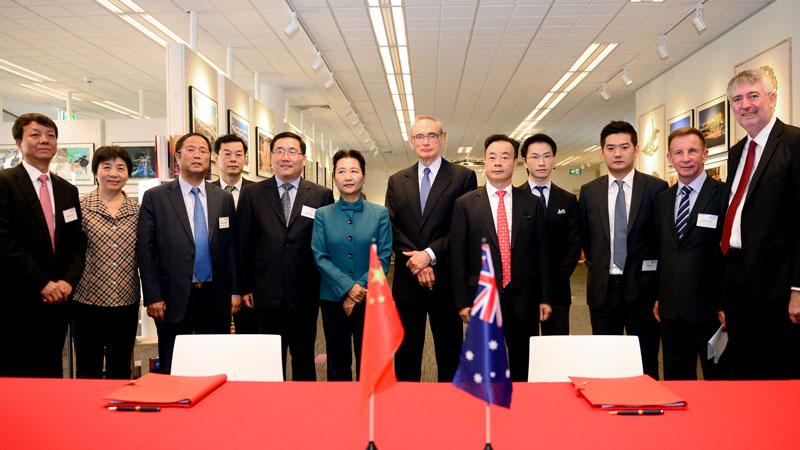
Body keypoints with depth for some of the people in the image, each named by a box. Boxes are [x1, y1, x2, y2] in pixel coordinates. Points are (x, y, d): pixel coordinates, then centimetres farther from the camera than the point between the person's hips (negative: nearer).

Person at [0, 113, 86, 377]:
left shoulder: (67, 190, 13)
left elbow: (77, 242, 10)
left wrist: (67, 281, -5)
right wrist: (42, 284, -14)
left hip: (57, 299, 5)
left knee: (51, 375, 12)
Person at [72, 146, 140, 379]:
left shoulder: (136, 211, 5)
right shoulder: (80, 207, -2)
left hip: (127, 302, 2)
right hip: (89, 301, -2)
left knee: (121, 372, 15)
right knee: (88, 372, 10)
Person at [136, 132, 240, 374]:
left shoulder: (224, 198, 8)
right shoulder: (155, 197, 0)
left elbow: (232, 247, 8)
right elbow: (145, 250, -2)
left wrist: (235, 291, 4)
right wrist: (153, 297, -6)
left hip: (216, 297, 2)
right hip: (174, 298, -2)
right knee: (172, 370, 10)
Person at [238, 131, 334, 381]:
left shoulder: (322, 195, 1)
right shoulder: (251, 194, 3)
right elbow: (243, 243, 4)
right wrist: (245, 287, 2)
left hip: (305, 294, 0)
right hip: (266, 292, 0)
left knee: (304, 358, 13)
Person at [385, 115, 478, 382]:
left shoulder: (463, 177, 0)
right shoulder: (396, 181, 11)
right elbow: (392, 229, 4)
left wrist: (430, 254, -14)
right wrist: (415, 262, -9)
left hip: (446, 279, -3)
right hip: (407, 280, 3)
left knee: (449, 350, 9)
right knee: (406, 352, 12)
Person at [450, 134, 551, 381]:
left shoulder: (533, 203, 5)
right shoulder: (465, 204, 0)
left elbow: (542, 253, 6)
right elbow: (457, 256, -2)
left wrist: (545, 298, 4)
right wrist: (462, 301, -5)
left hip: (523, 299, 2)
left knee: (525, 368, 12)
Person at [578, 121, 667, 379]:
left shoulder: (657, 188, -3)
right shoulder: (589, 192, 4)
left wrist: (660, 287, 4)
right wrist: (597, 267, 11)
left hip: (641, 288, -2)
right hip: (602, 288, 3)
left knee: (646, 364, 8)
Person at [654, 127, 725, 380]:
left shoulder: (724, 195, -9)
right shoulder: (662, 199, 10)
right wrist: (659, 297, 11)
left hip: (710, 310, -5)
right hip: (671, 310, 5)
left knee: (717, 379, 10)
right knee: (675, 380, 15)